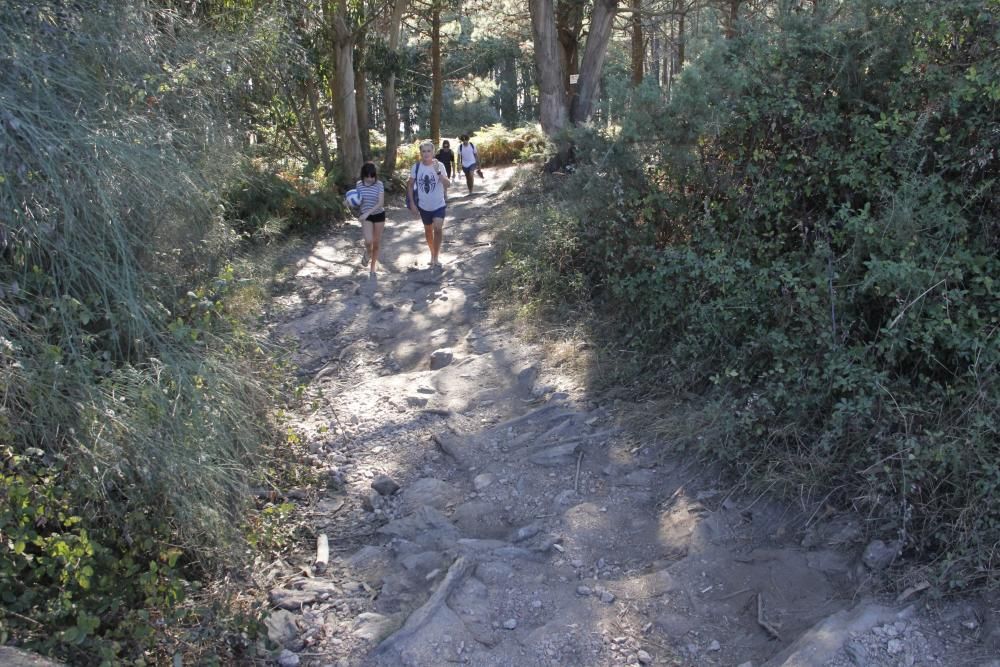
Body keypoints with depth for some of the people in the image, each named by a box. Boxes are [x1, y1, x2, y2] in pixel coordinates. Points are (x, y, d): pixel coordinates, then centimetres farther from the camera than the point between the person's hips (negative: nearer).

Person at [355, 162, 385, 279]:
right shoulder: (359, 184, -6)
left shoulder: (379, 184, -14)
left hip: (379, 215, -1)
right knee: (369, 241, -21)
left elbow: (381, 203, -19)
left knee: (376, 244, 6)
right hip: (366, 216, 1)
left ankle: (372, 269, 22)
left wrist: (367, 213, -27)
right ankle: (368, 253, 16)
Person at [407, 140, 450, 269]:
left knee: (438, 228, -20)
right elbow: (410, 185, 4)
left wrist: (437, 171, -36)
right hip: (423, 206, 3)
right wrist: (411, 202, -1)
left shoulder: (439, 166, -13)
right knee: (428, 230, 16)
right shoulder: (416, 167, -7)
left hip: (438, 205, -3)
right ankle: (432, 254, 38)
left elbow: (447, 184, -23)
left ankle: (435, 257, -7)